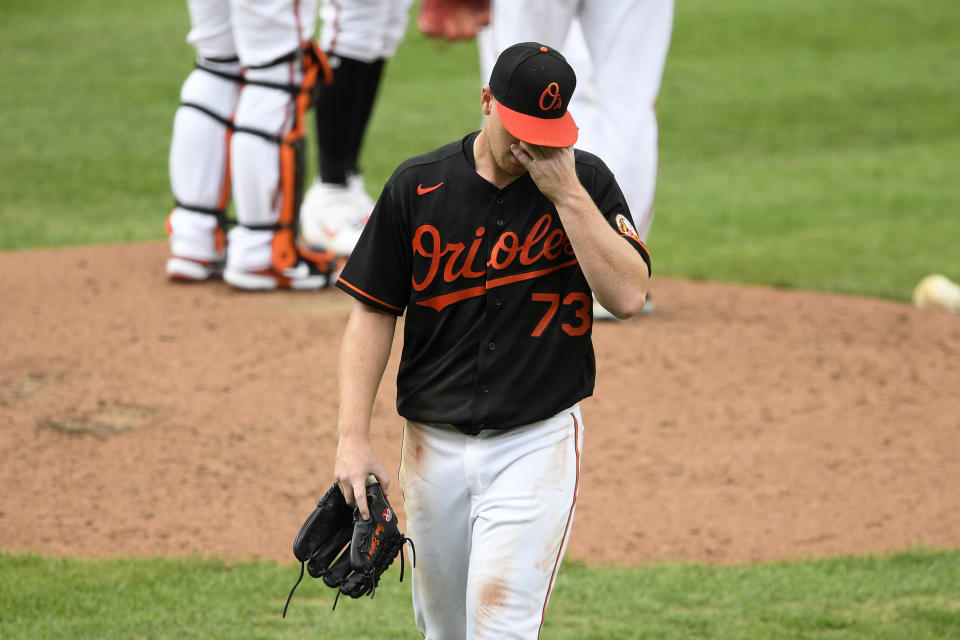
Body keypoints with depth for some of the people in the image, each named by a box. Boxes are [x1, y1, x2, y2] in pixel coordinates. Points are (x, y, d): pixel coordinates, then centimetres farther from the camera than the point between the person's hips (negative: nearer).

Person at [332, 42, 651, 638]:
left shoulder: (586, 182, -2)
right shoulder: (417, 186, 0)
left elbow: (629, 295, -14)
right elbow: (373, 312, 2)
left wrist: (565, 193, -18)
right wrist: (354, 437, -6)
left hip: (537, 443, -3)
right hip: (434, 444, 3)